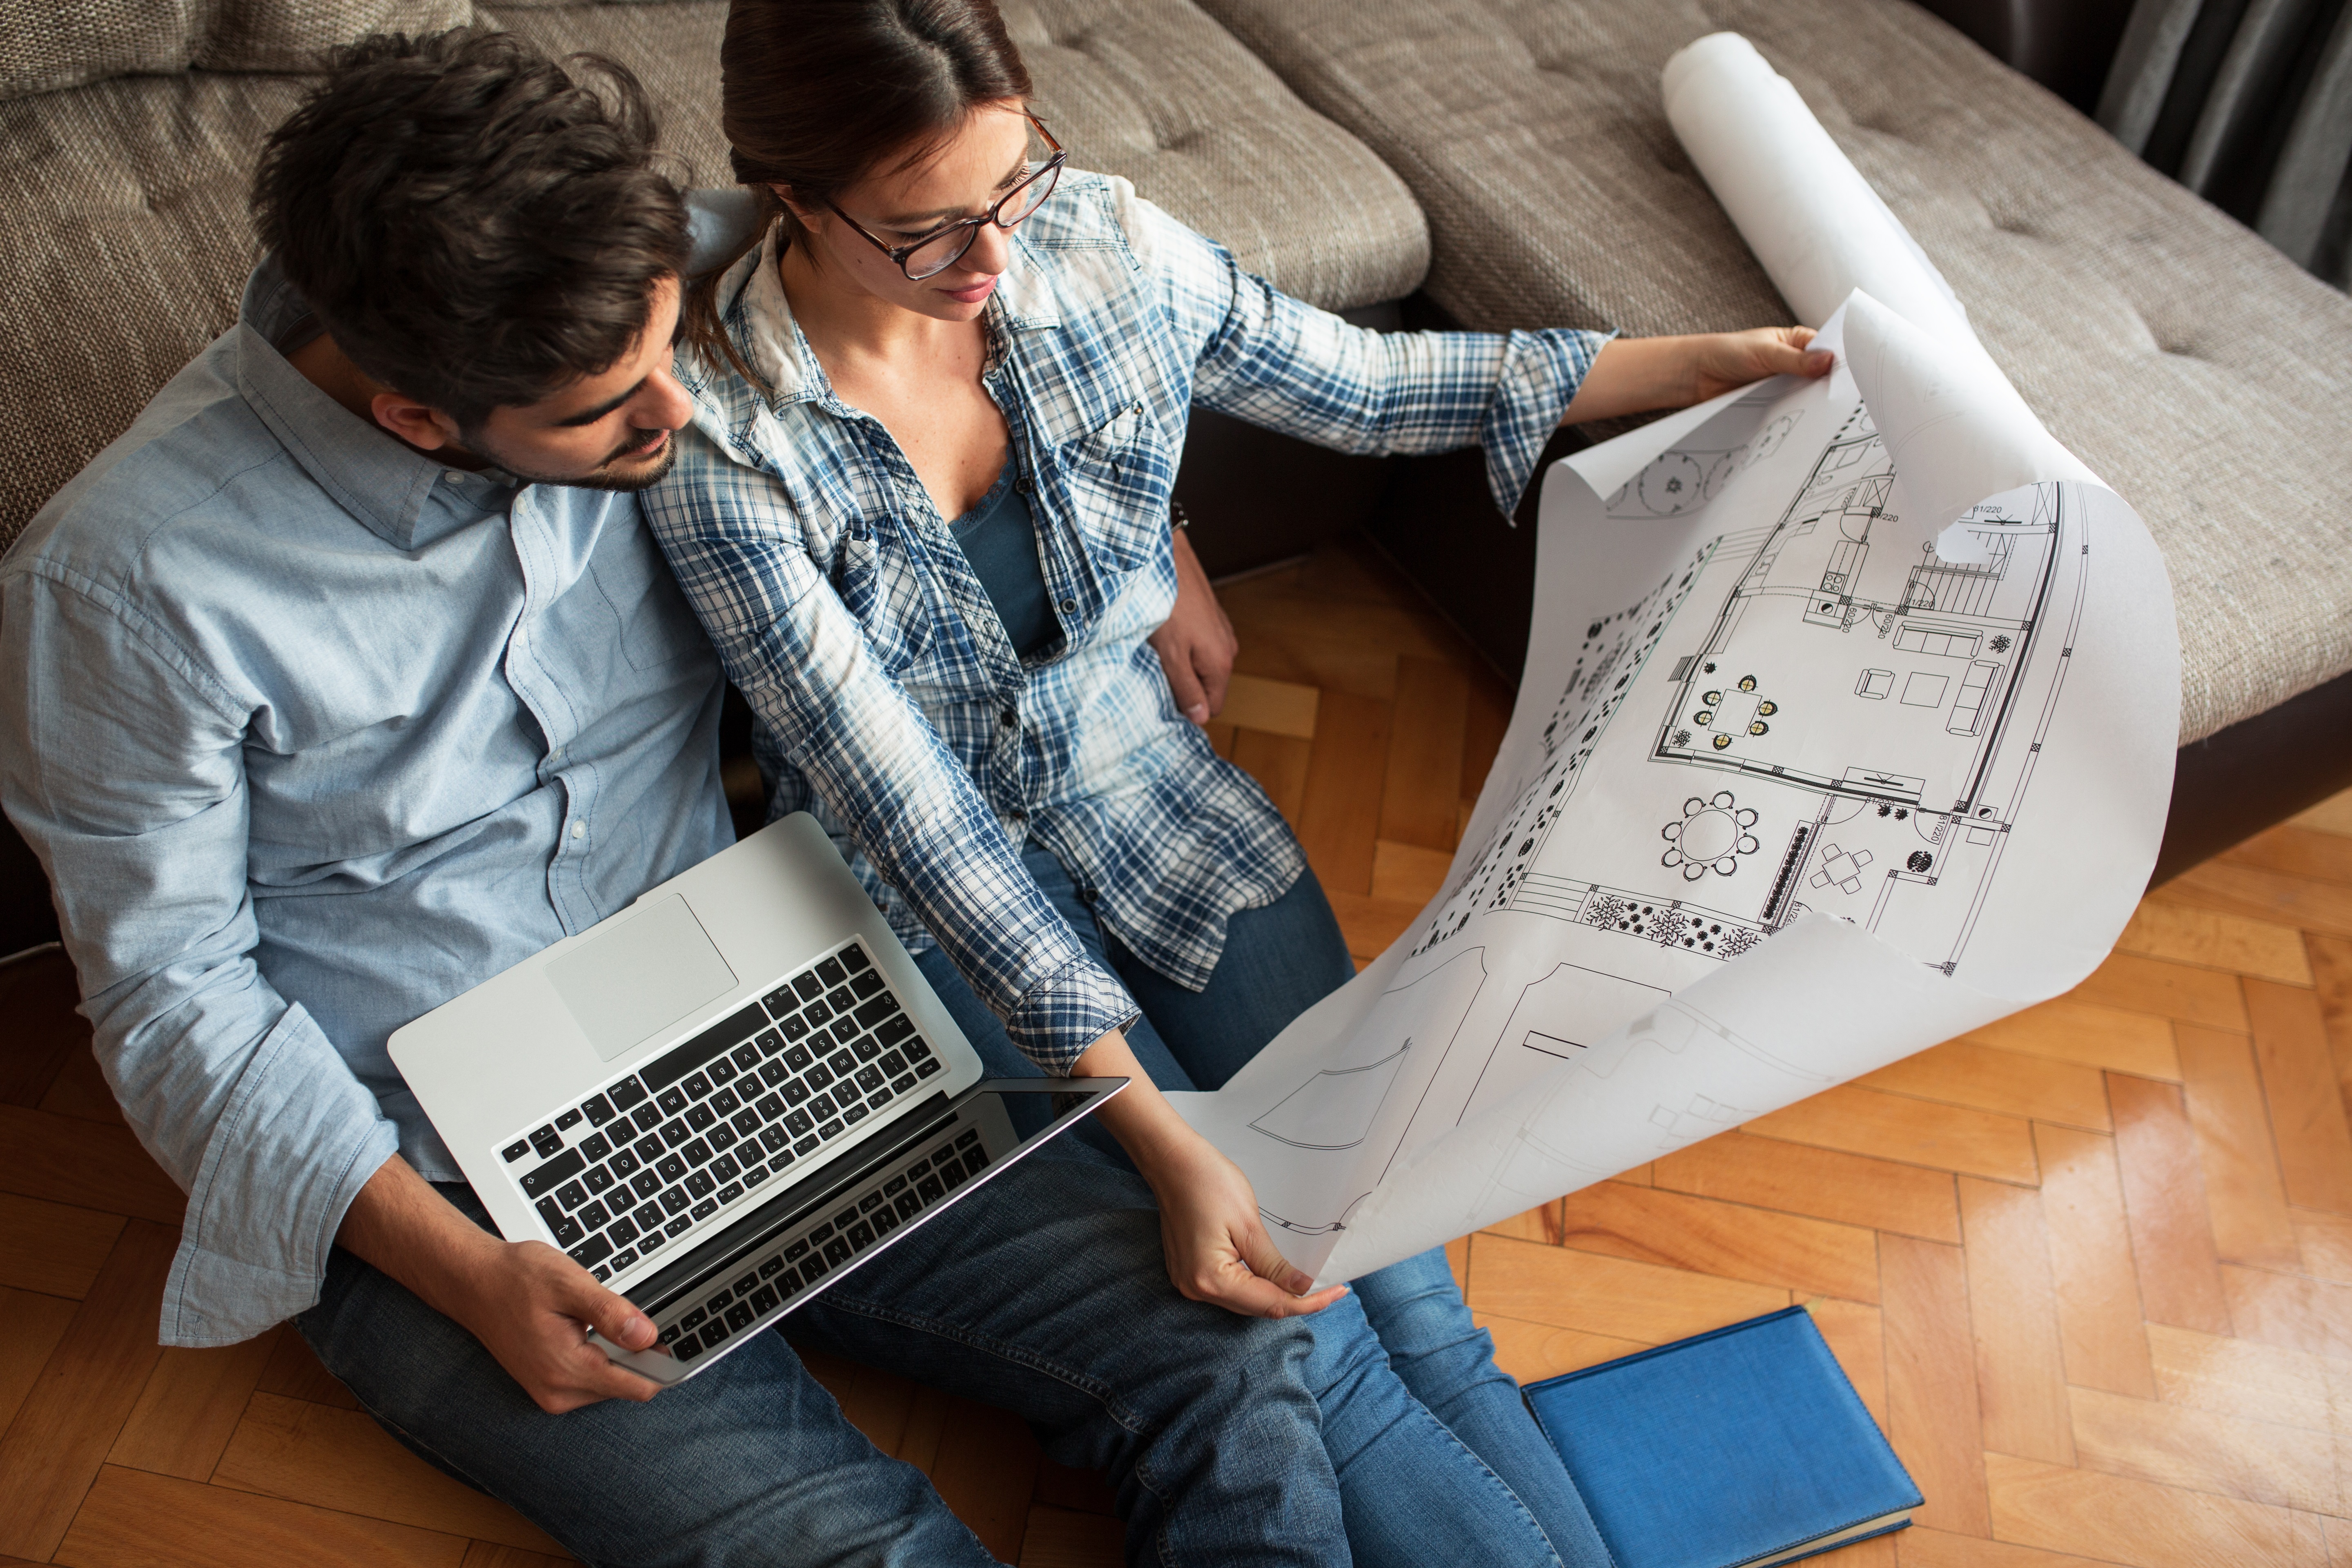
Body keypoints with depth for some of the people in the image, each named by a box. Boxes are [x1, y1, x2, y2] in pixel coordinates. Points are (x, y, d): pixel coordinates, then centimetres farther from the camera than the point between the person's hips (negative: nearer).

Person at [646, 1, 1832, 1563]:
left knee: (1384, 1260, -11)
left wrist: (1706, 362, 4)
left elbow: (1363, 384, 5)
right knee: (1282, 1332, -15)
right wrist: (1161, 1137, -30)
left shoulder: (1098, 241, -11)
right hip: (931, 891, -3)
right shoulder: (719, 434, -22)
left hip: (1146, 785, 4)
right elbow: (910, 810, -25)